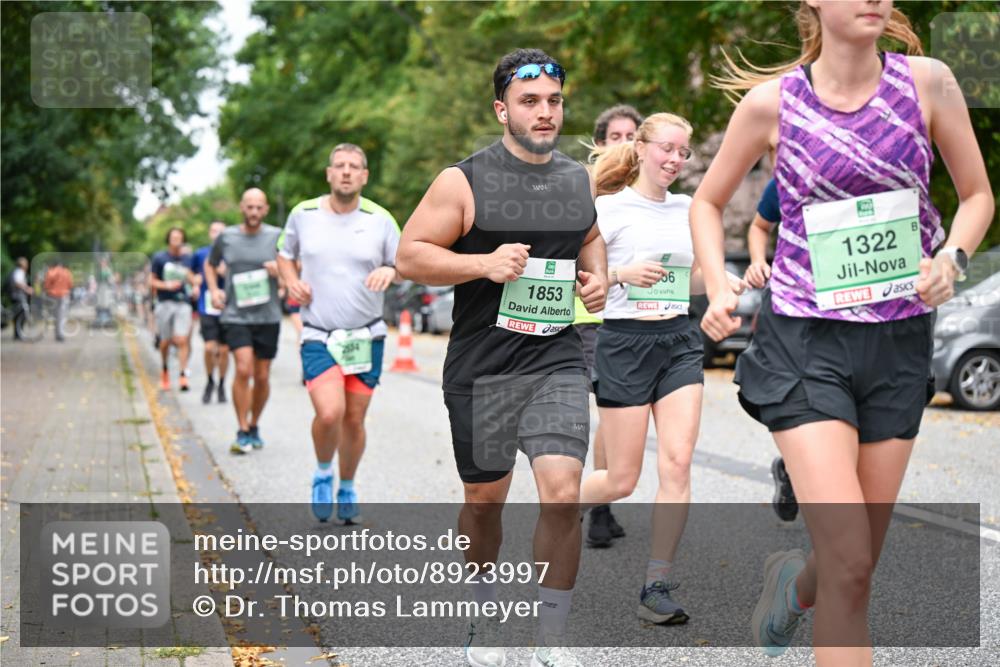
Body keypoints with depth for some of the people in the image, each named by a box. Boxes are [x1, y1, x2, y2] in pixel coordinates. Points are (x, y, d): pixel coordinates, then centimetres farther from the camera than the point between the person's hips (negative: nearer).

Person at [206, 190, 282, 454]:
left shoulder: (277, 236, 1)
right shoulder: (226, 237, 3)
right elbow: (210, 265, 20)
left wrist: (281, 270, -12)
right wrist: (214, 290, 3)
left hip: (267, 316, 1)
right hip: (235, 315, -1)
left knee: (262, 377, 8)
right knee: (243, 369, -17)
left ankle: (254, 426, 29)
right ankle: (242, 432, -7)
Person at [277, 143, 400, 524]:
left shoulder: (380, 220, 0)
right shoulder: (303, 214, 2)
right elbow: (285, 255, 19)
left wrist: (390, 270, -17)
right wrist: (292, 281, -2)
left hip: (366, 336, 1)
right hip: (318, 337, -1)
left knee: (354, 420, 7)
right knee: (329, 413, -20)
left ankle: (347, 488, 31)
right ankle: (322, 474, 10)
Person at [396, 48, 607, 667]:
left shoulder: (580, 180, 8)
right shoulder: (463, 181, -6)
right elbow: (410, 255, -6)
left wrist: (597, 276, 7)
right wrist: (485, 263, -18)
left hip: (558, 361, 2)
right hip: (481, 366, -2)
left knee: (563, 495, -13)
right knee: (485, 500, 12)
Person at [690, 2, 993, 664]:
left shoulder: (929, 82, -1)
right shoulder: (771, 102, -4)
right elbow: (707, 202, 11)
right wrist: (719, 289, -5)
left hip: (900, 342, 3)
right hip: (806, 341, -3)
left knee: (857, 566, 12)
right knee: (848, 566, -13)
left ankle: (792, 581, 47)